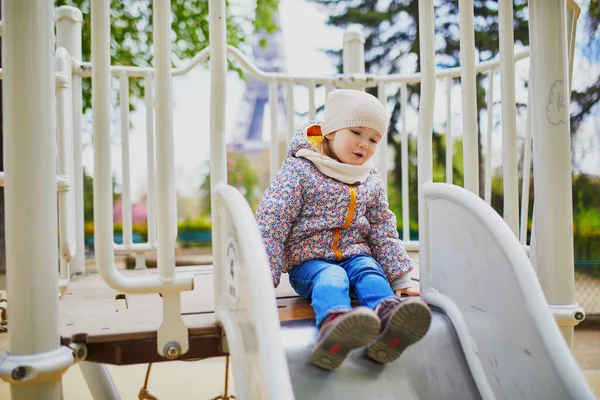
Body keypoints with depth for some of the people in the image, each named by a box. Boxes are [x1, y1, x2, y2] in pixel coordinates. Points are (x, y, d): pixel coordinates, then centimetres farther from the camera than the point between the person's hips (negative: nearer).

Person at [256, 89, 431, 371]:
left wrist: (400, 279, 13)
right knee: (331, 277, -34)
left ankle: (387, 314, -57)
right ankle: (333, 323, -65)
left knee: (371, 273, -26)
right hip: (308, 260, -4)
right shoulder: (298, 170, -6)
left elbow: (383, 231, 18)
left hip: (355, 254, 5)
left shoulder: (371, 180, 12)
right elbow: (271, 222, -11)